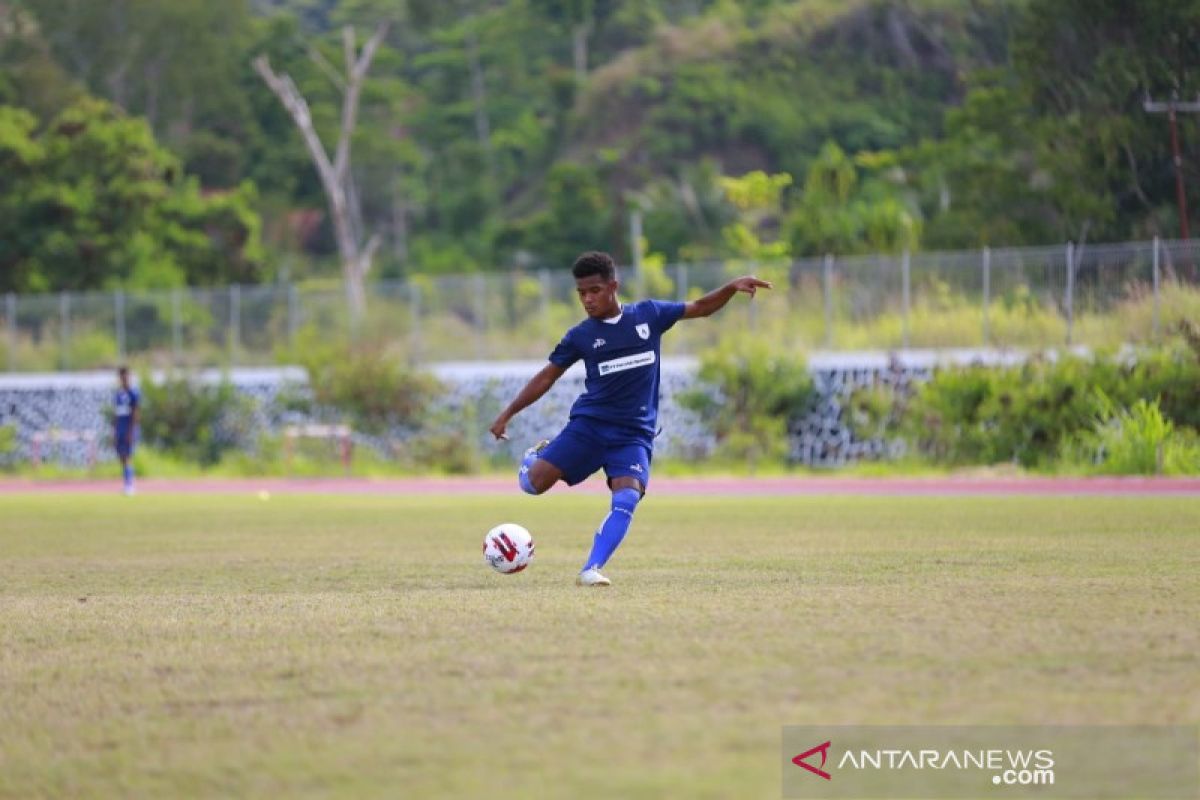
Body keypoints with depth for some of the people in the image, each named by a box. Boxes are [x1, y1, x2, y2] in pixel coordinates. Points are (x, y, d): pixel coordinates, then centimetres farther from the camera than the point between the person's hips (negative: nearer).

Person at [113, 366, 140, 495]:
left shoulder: (133, 394, -6)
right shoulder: (117, 395, 15)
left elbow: (136, 414, -11)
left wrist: (131, 431, -16)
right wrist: (114, 433, 15)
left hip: (129, 431, -7)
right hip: (119, 431, 7)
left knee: (127, 458, -13)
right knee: (122, 459, 6)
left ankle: (130, 486, -14)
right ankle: (126, 486, 10)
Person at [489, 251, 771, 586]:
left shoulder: (649, 315, 3)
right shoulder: (580, 336, 1)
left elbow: (700, 308, 12)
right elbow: (547, 376, 9)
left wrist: (732, 287, -4)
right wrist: (508, 413, 5)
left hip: (634, 433, 0)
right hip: (588, 424, 0)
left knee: (627, 499, -24)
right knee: (534, 482, -14)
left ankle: (591, 569, -24)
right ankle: (535, 456, 22)